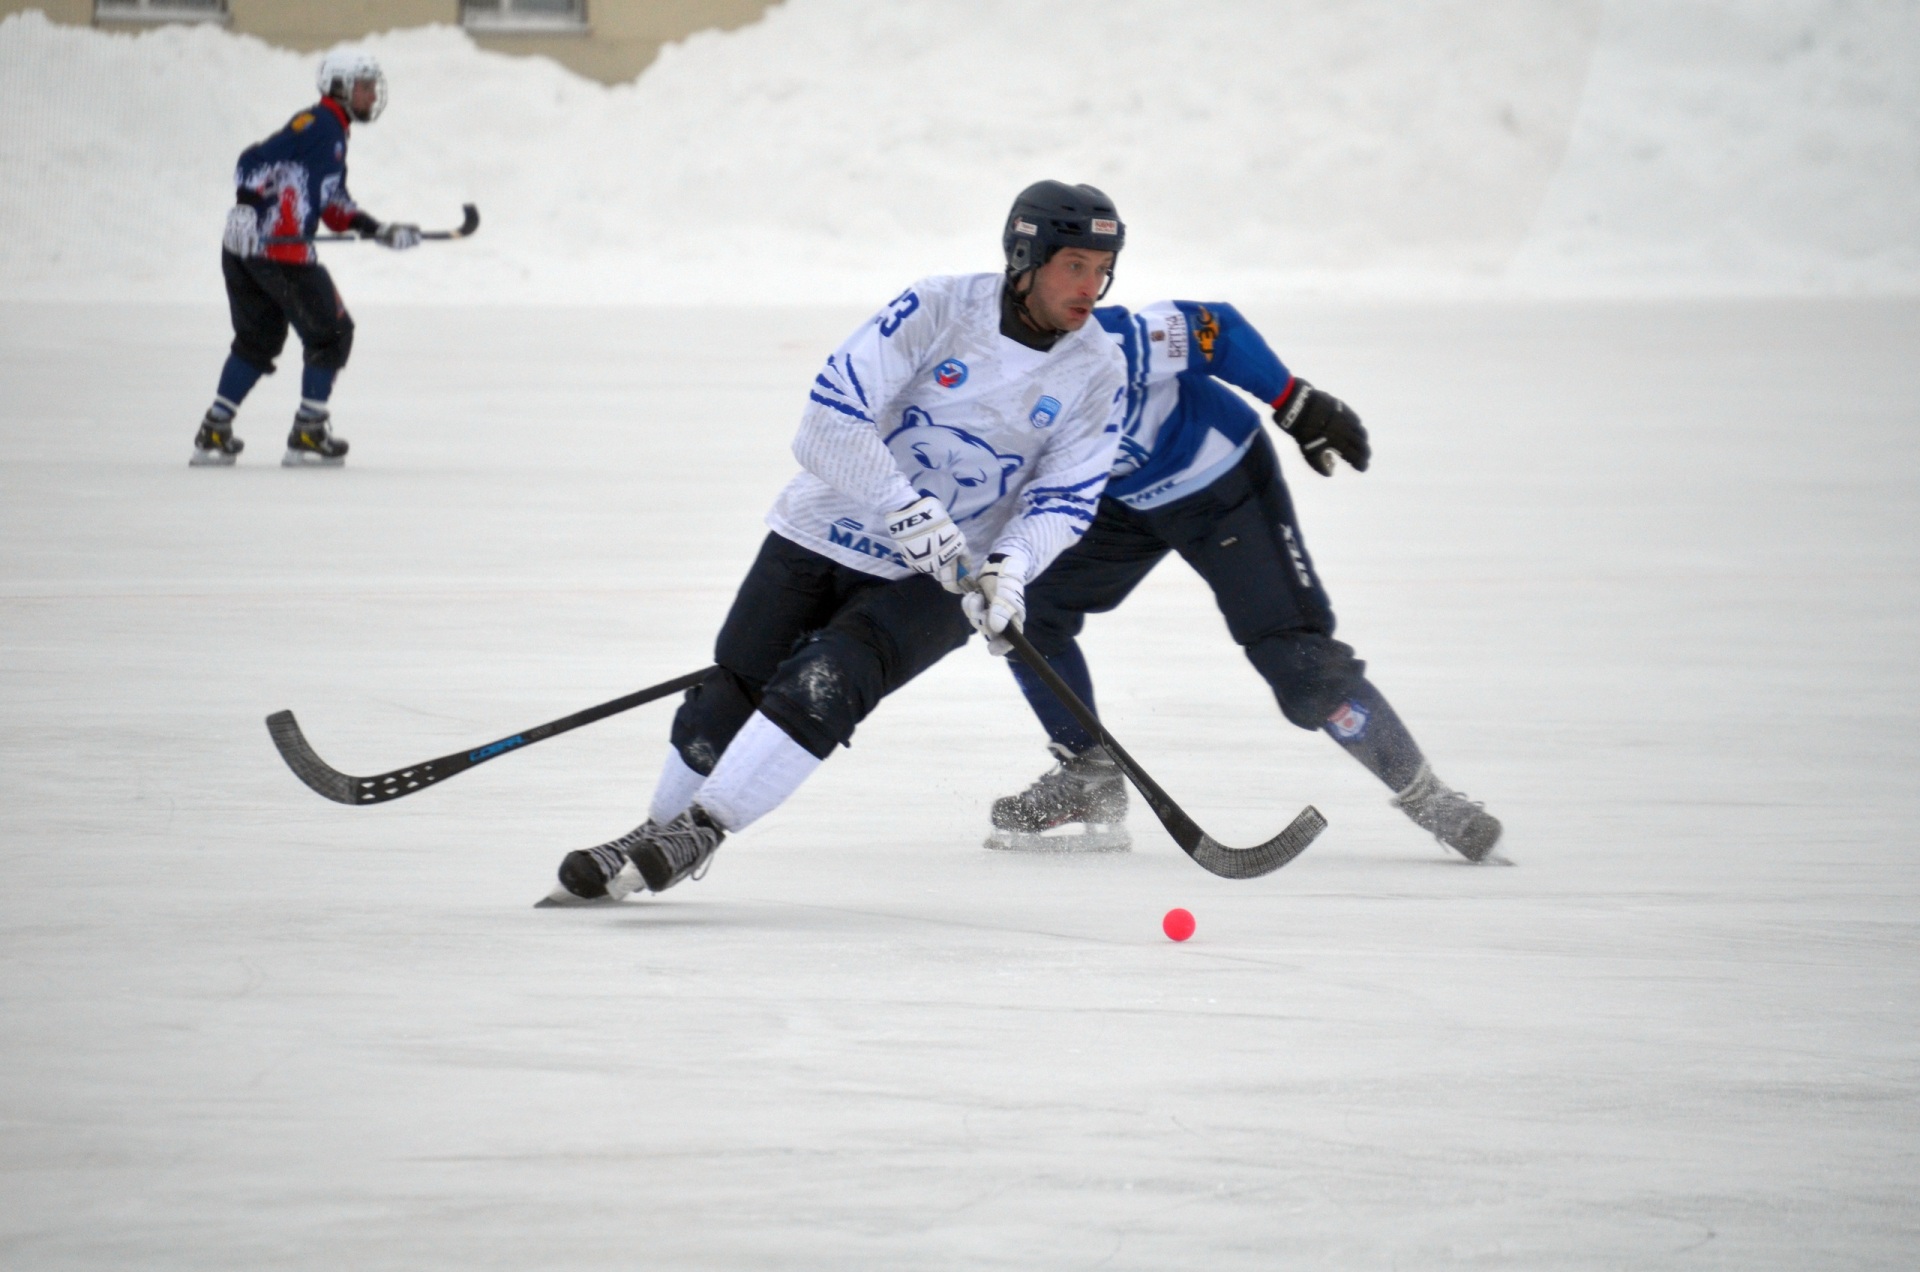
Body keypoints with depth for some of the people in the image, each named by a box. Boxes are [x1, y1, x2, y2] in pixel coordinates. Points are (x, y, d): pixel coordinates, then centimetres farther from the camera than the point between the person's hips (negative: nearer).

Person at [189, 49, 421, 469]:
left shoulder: (334, 135, 23)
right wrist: (248, 202, -30)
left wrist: (381, 231, 16)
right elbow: (256, 160, -19)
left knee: (258, 339, 18)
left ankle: (214, 434, 16)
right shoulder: (317, 124, -9)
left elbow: (335, 206, 23)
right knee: (331, 334, 0)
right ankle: (307, 434, 2)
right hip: (278, 248, -10)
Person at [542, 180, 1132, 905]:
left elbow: (1064, 499, -6)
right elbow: (831, 418, -21)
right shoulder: (937, 310, -16)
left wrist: (1008, 568, -25)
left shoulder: (1099, 374, -7)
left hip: (938, 581, 0)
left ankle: (700, 831, -16)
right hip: (824, 537, 0)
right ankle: (658, 832, 28)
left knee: (823, 686, -23)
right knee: (731, 695, 4)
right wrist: (908, 510, -30)